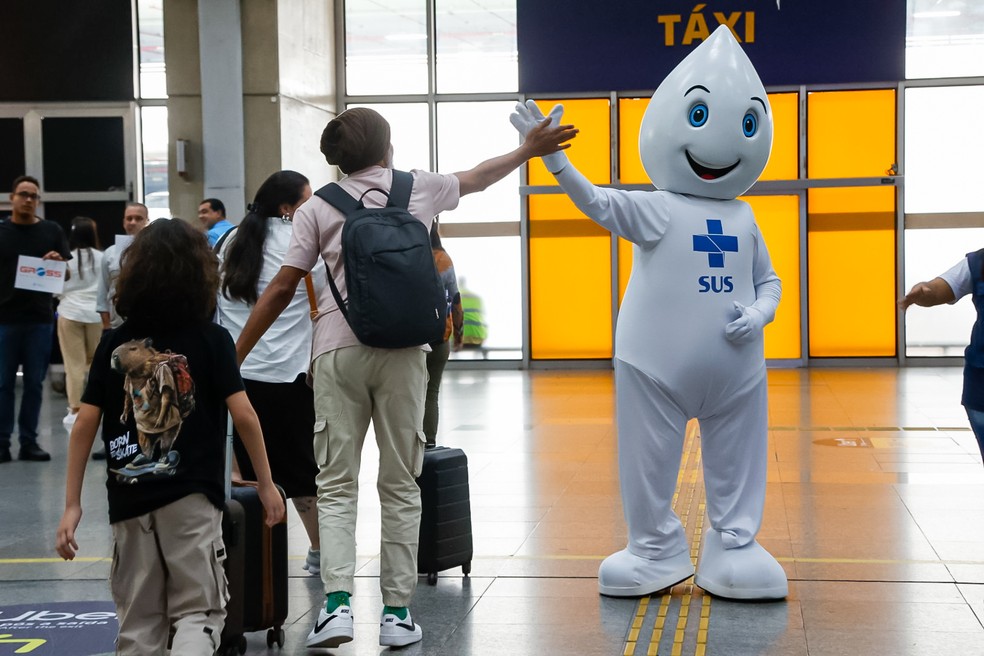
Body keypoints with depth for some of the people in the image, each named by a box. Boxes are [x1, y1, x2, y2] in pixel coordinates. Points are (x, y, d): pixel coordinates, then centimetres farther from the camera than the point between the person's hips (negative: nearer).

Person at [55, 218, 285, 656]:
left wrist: (72, 504, 4)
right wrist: (266, 483, 2)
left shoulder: (114, 344, 2)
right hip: (192, 497, -2)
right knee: (198, 612, 4)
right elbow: (243, 414, -8)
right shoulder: (211, 339, -4)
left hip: (129, 501, 3)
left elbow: (84, 426, -1)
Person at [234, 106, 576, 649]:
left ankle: (337, 602, -9)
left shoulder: (318, 208, 6)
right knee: (400, 484, 8)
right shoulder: (419, 188, 10)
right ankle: (396, 611, 10)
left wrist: (236, 355, 7)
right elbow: (476, 178, 29)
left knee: (336, 485, 5)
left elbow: (281, 290, 1)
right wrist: (527, 151, 46)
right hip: (401, 350, 1)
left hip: (337, 350, 0)